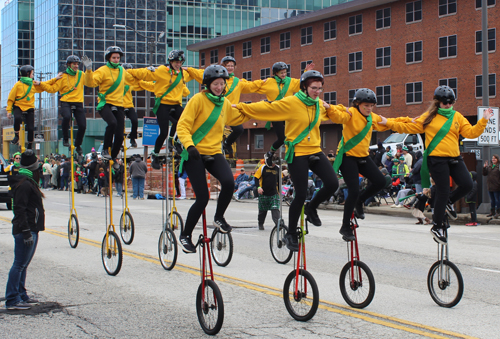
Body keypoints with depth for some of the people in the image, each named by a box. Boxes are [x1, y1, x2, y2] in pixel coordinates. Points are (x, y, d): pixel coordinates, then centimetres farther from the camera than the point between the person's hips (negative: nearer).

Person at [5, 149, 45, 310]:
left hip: (31, 229, 11)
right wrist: (26, 232, -24)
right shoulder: (24, 184, -16)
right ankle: (12, 300, -5)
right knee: (19, 264, -7)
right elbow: (19, 209, -22)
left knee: (23, 264, 16)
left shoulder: (29, 182, 17)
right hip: (26, 230, -11)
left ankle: (21, 295, 25)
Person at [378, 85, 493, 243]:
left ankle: (448, 202, 22)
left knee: (467, 184, -8)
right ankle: (437, 226, 9)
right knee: (443, 191, -5)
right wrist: (389, 123, 0)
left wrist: (483, 121, -8)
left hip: (454, 158, 4)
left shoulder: (457, 117, 11)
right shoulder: (429, 117, 2)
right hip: (437, 159, -4)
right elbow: (409, 127, 6)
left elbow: (471, 132, 4)